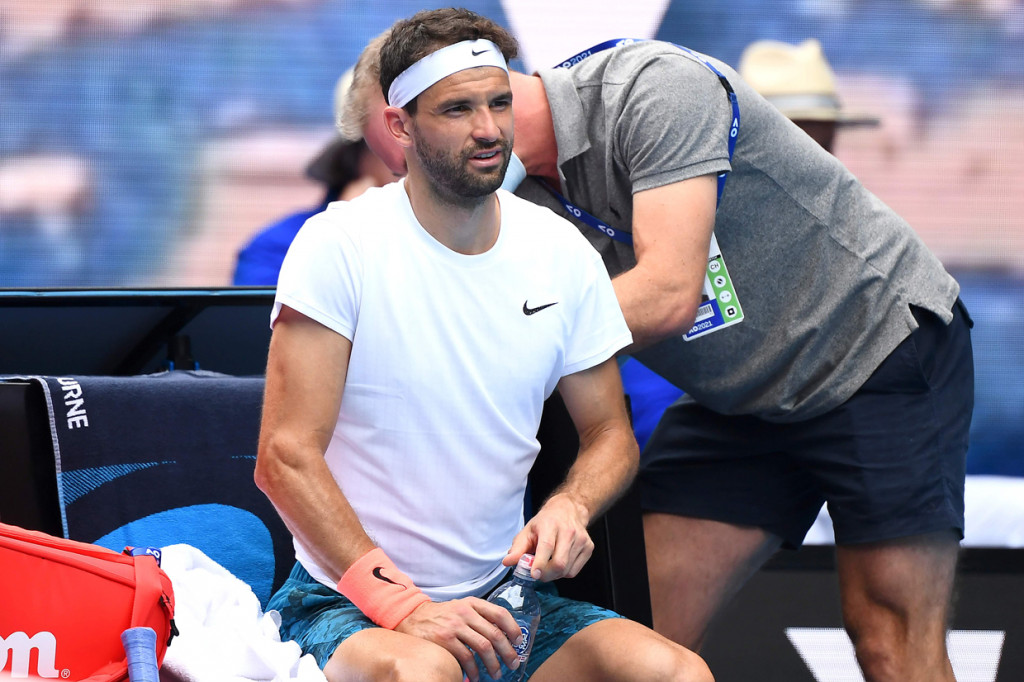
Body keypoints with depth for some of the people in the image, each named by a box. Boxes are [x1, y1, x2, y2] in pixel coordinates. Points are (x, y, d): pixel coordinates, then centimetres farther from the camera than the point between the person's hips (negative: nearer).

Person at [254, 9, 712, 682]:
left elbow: (610, 435, 14)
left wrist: (570, 505, -11)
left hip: (500, 596, 4)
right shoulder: (340, 244, -10)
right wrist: (400, 603, -23)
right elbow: (285, 457, -14)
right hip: (349, 603, -4)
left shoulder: (562, 252, 4)